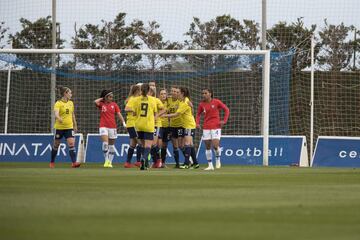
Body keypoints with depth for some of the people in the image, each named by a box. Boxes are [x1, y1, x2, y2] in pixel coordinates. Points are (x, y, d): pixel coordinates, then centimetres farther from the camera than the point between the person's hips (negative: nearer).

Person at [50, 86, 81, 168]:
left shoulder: (71, 103, 8)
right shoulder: (58, 103, -11)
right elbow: (56, 113, -27)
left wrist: (75, 125, 23)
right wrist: (59, 118, -48)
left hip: (69, 127, 4)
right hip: (59, 127, -4)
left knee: (72, 144, -12)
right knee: (56, 145, 10)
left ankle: (74, 162, -18)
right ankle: (52, 162, 26)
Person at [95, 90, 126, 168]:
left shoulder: (114, 104, 6)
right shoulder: (101, 104, 2)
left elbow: (119, 114, 1)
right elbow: (95, 102, -19)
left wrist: (123, 122, -11)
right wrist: (102, 99, -2)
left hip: (112, 127, 2)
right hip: (103, 126, -2)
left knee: (111, 145, 7)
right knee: (105, 143, -17)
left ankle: (110, 162, 14)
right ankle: (106, 160, -9)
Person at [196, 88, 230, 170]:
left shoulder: (216, 102, -5)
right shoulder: (202, 104, 4)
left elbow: (226, 109, 1)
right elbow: (198, 114, 17)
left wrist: (224, 120, -7)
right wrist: (197, 123, 2)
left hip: (216, 127, -3)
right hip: (206, 128, 3)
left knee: (215, 145, -13)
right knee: (207, 147, 2)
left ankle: (218, 160, 15)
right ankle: (210, 165, 9)